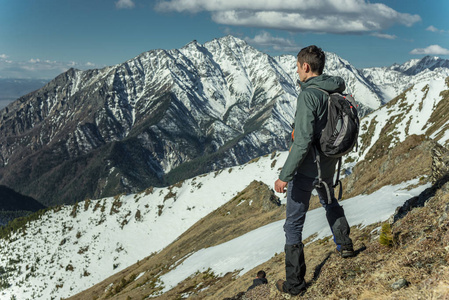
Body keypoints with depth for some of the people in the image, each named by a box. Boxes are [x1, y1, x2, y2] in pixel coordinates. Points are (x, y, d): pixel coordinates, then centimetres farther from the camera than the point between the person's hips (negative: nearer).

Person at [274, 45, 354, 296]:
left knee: (294, 224, 3)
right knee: (330, 202, 35)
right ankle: (344, 244, 48)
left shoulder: (309, 95, -22)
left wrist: (285, 176, -25)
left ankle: (295, 282, 11)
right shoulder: (337, 92, 1)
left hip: (305, 169, -8)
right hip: (328, 166, 8)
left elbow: (303, 140, -28)